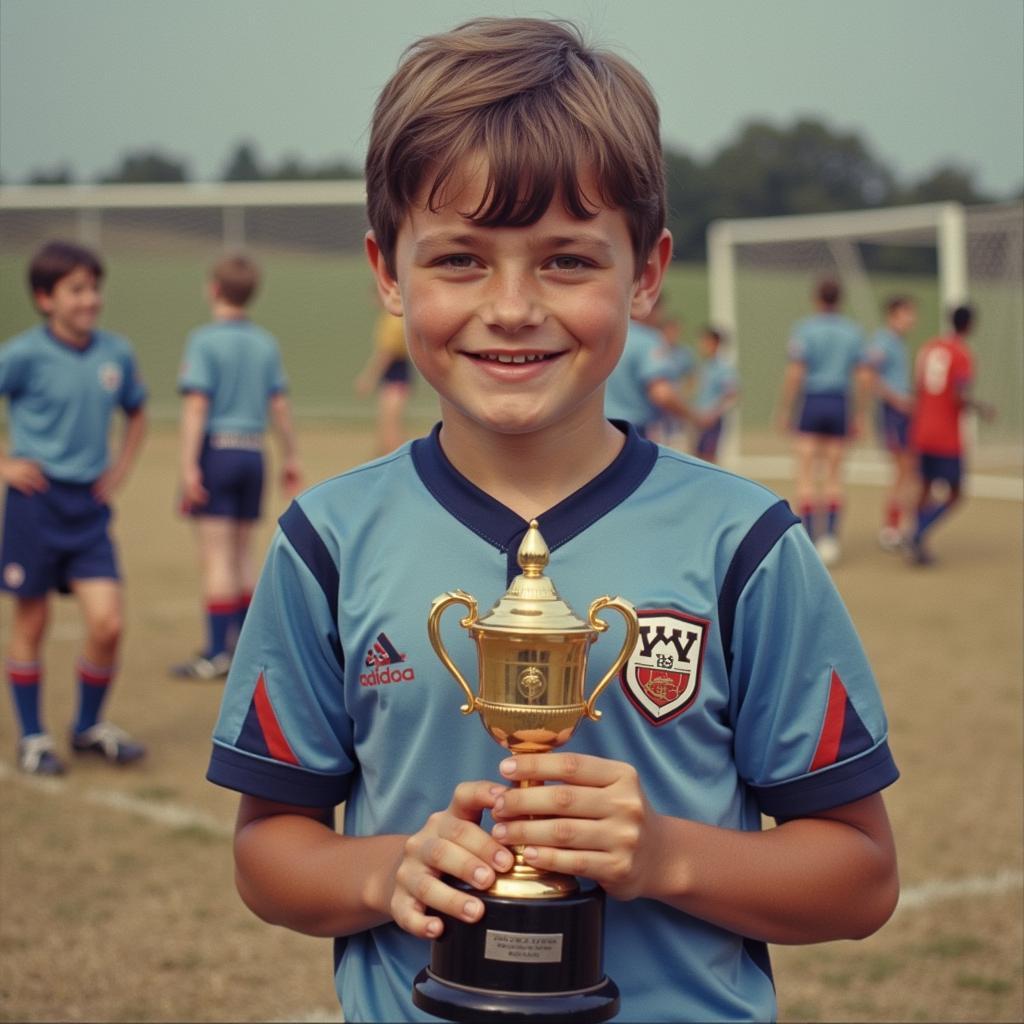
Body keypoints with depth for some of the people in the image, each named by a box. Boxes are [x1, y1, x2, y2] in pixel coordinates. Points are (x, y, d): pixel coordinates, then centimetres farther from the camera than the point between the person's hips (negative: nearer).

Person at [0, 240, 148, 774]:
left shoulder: (117, 353, 2)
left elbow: (136, 413, 21)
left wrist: (120, 468, 9)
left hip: (90, 506, 3)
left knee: (107, 622, -4)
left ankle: (90, 725, 18)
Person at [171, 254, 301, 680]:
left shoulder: (204, 340, -9)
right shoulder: (266, 343, 8)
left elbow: (196, 406, -15)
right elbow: (280, 405, 9)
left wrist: (189, 465, -17)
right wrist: (291, 457, 18)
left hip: (215, 450, -6)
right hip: (252, 452, 6)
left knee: (216, 555, -4)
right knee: (243, 553, 14)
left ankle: (217, 653, -2)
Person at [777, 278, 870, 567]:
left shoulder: (805, 329, -3)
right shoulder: (853, 332, 6)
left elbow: (795, 373, -8)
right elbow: (861, 377, 4)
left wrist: (785, 410, -3)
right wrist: (858, 415, 9)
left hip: (812, 402, -3)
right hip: (840, 404, 3)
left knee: (806, 475, 0)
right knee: (834, 476, 9)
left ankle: (808, 538, -5)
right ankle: (830, 538, 5)